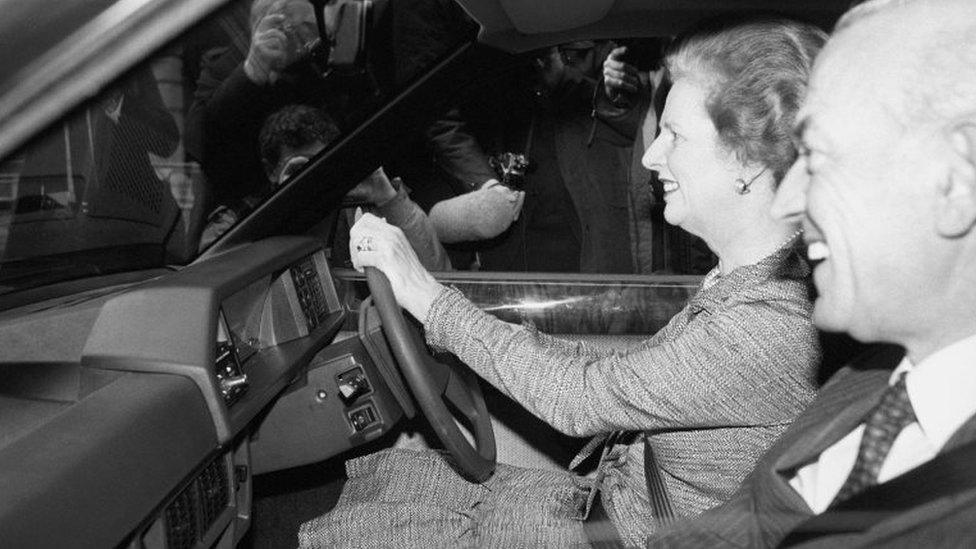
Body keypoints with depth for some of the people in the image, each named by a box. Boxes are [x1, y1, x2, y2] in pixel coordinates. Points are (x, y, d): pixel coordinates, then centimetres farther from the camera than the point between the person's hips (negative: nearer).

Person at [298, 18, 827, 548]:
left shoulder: (773, 329, -31)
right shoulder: (738, 277, -2)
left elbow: (585, 395, -25)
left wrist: (424, 294, -18)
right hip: (604, 494, 8)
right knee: (367, 469, 10)